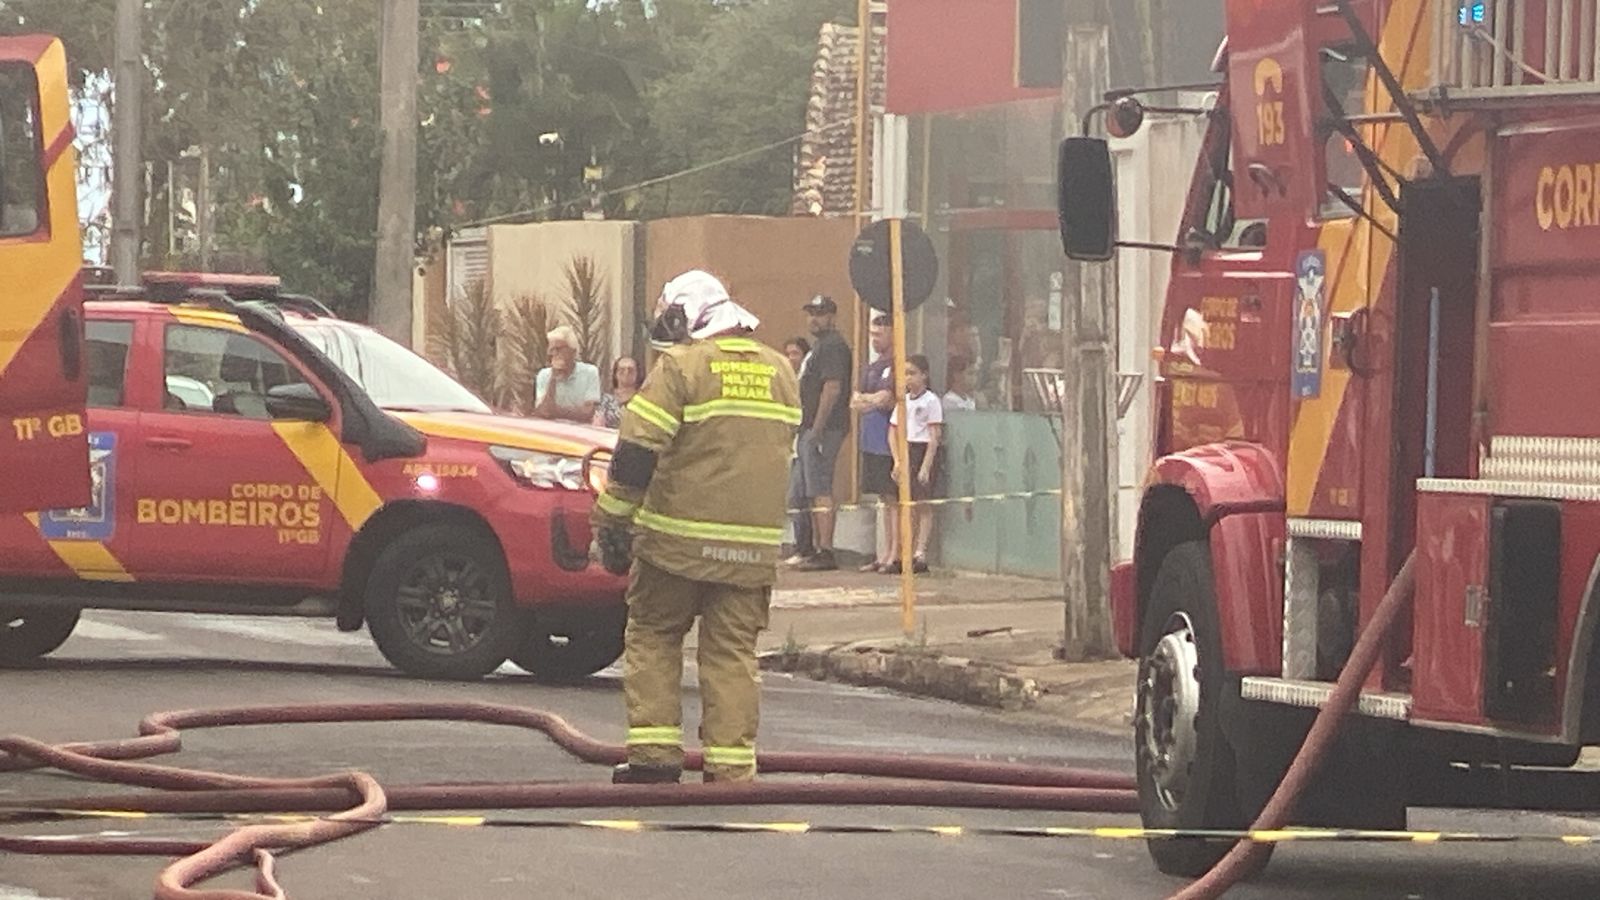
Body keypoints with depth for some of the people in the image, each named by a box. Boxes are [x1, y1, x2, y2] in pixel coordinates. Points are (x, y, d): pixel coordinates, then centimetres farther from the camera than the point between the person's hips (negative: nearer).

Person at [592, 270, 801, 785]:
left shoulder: (681, 366, -8)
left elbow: (636, 453, -11)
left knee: (654, 636, 9)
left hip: (679, 539, -4)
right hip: (753, 546, 4)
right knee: (733, 650, 7)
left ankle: (655, 753, 3)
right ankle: (731, 764, 1)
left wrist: (613, 523, -5)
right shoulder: (780, 372, 13)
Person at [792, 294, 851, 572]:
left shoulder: (833, 346, -12)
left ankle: (826, 552, -16)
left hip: (823, 429, -11)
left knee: (820, 491, -13)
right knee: (815, 493, 12)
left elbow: (832, 388, -21)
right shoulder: (820, 345, 21)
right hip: (811, 428, 11)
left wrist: (817, 429, -23)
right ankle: (818, 550, 16)